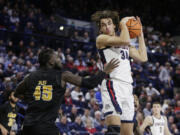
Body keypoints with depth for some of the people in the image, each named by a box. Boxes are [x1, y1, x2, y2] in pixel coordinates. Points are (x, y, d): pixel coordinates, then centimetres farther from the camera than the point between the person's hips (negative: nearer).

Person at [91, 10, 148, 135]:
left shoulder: (123, 44, 25)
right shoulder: (101, 39, 1)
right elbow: (125, 41, -16)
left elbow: (143, 57, 19)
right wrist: (123, 23, -1)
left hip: (127, 87, 8)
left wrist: (140, 34, 22)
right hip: (112, 84, -8)